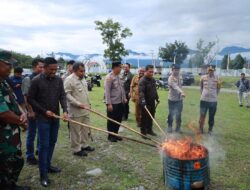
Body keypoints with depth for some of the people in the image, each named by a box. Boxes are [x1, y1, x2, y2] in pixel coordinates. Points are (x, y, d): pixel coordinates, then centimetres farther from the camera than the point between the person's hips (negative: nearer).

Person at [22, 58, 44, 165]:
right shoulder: (28, 79, -8)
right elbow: (26, 97, -11)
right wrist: (30, 111, -14)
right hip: (34, 111, -4)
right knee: (31, 134, 7)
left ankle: (39, 150, 37)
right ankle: (30, 156, 20)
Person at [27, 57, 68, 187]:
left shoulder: (59, 80, 2)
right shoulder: (36, 80, -10)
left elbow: (62, 96, -1)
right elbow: (30, 99, -7)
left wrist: (65, 110, -17)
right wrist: (44, 111, -12)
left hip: (55, 117, 5)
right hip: (43, 117, -5)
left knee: (52, 142, 14)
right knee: (44, 145, -2)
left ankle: (48, 165, 31)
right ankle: (43, 174, 9)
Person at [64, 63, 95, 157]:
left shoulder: (82, 79, 12)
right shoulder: (69, 79, -14)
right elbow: (67, 94, -19)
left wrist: (88, 104, 16)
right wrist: (78, 104, -23)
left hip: (85, 109, 8)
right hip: (75, 111, -8)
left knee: (85, 129, 16)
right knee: (76, 131, 3)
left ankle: (84, 145, 31)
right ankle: (76, 149, 16)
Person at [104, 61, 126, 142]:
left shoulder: (119, 76, 11)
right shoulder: (109, 77, -14)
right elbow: (107, 91, -19)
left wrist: (124, 98, 15)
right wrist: (109, 103, -22)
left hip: (120, 102, 8)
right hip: (113, 103, -8)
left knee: (118, 119, 15)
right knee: (111, 120, 5)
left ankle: (115, 134, 29)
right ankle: (111, 136, 19)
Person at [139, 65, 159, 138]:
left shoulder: (153, 79, 10)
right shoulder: (142, 80, -16)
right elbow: (141, 91, -28)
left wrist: (157, 98, 23)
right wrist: (142, 100, -41)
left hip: (152, 102, 8)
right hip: (145, 103, -7)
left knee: (151, 117, 15)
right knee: (144, 117, 2)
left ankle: (149, 130, 30)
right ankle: (143, 132, 13)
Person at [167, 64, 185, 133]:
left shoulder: (180, 77, 6)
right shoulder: (171, 78, -19)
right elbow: (175, 87, -36)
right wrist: (182, 92, -51)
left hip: (179, 99, 6)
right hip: (172, 99, -5)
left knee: (178, 114, 11)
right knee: (171, 114, 5)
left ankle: (178, 127, 24)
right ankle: (169, 127, 22)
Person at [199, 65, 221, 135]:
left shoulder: (217, 78, -2)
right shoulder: (203, 77, 0)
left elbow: (218, 88, 12)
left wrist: (215, 95, 8)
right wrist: (202, 94, 8)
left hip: (213, 101, 0)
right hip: (204, 100, 0)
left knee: (211, 117, 10)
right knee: (202, 116, 3)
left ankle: (210, 130, 24)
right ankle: (201, 130, 17)